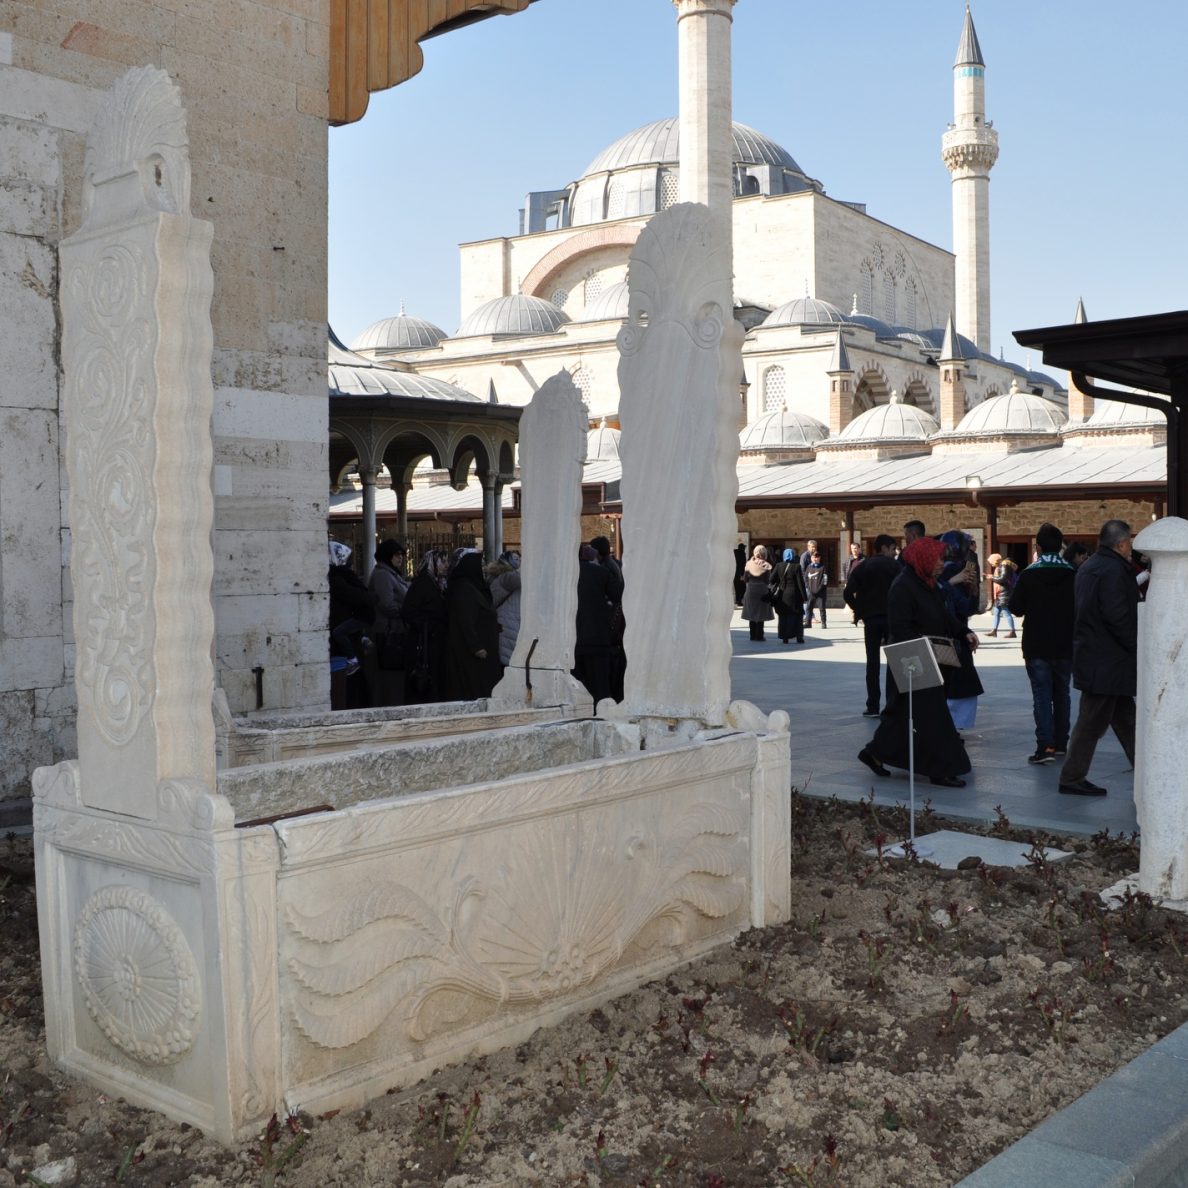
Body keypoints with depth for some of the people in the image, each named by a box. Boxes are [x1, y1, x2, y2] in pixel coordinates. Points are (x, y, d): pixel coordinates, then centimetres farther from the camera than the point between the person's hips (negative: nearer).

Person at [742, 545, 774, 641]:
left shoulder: (749, 564, -2)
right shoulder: (766, 565, -9)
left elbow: (746, 579, 1)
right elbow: (768, 581, -8)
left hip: (750, 591, 2)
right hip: (762, 592, -2)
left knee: (752, 614, 10)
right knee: (761, 615, 4)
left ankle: (753, 635, 13)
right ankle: (759, 636, 3)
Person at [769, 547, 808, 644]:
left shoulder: (778, 566, -2)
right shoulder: (796, 566, -10)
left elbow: (772, 580, -2)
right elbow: (800, 583, -10)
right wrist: (804, 596, -4)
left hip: (782, 595, 2)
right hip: (794, 595, -2)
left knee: (783, 617, 9)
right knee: (797, 616, 9)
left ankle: (784, 637, 7)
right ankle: (799, 637, 7)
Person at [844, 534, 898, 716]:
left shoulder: (862, 567, 6)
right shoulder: (895, 566, -1)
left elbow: (848, 593, -5)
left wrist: (859, 612, 6)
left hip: (871, 620, 2)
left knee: (872, 663, 6)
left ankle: (872, 707, 4)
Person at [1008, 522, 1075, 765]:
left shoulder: (1029, 575, -10)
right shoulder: (1072, 575, -3)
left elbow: (1016, 608, -6)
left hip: (1037, 646, -3)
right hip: (1065, 645, 3)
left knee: (1042, 695, -3)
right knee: (1061, 693, 15)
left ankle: (1045, 746, -13)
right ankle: (1060, 743, 22)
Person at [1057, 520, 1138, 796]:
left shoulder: (1088, 567, 14)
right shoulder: (1114, 570, -18)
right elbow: (1118, 617, -24)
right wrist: (1137, 647, -12)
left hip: (1091, 655, 10)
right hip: (1108, 660, -10)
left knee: (1125, 718, 16)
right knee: (1093, 721, -2)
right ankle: (1072, 778, 4)